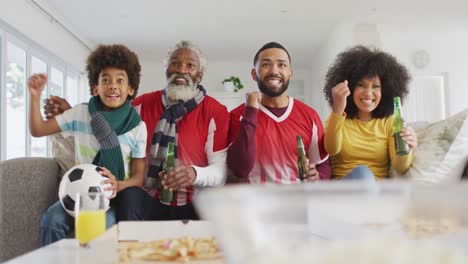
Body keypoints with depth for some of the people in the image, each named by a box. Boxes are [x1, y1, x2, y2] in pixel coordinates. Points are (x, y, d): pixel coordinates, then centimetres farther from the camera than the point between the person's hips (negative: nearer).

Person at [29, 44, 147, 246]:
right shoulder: (80, 113, 1)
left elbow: (139, 176, -5)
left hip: (115, 197, -2)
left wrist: (118, 186, -27)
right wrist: (35, 96, -8)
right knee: (51, 219, -25)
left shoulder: (137, 127, -6)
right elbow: (37, 130, 6)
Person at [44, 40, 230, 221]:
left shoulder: (216, 112, -2)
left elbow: (221, 170, -6)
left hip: (194, 205, -2)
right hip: (149, 200, 3)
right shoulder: (145, 103, 8)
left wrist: (195, 174, -28)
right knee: (129, 195, -30)